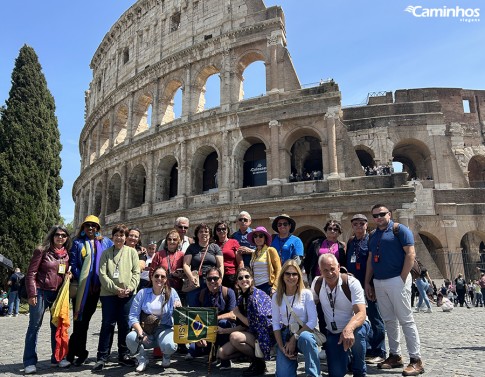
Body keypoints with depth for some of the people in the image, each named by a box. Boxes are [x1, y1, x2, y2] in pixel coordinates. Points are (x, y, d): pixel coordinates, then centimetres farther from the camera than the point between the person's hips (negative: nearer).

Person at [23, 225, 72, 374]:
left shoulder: (66, 254, 7)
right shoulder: (41, 251, -6)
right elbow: (31, 274, -8)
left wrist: (68, 275, -3)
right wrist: (32, 294, -13)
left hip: (58, 293, 5)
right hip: (41, 292, -5)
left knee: (57, 325, 11)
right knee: (34, 326, 2)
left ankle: (57, 357, 21)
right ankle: (30, 361, 9)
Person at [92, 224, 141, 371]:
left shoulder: (132, 251, 6)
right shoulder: (106, 253, 6)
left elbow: (136, 272, 3)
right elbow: (102, 274, -2)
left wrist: (130, 287, -12)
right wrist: (116, 289, -11)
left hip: (127, 294, 1)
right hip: (109, 293, 0)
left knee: (125, 325, 7)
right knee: (107, 324, 2)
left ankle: (124, 355, 20)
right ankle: (102, 357, 12)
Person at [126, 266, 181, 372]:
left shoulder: (171, 292, 0)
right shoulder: (142, 293, 1)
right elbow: (133, 316, -3)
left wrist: (178, 309, -28)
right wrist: (140, 332, -19)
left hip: (164, 328, -1)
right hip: (145, 329, 1)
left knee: (169, 346, -32)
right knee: (130, 338, -30)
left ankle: (166, 357, 10)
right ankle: (142, 359, 5)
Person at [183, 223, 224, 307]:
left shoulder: (215, 247, 12)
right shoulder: (192, 248, 14)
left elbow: (220, 265, 6)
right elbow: (186, 264, 4)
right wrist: (191, 277, -12)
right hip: (195, 283, 1)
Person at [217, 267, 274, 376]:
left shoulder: (257, 294, -16)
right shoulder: (241, 298, 8)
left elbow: (255, 323, -19)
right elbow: (244, 326, 7)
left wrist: (237, 314, -9)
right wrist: (224, 330, 3)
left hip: (263, 336, -8)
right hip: (251, 333, 8)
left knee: (234, 337, -31)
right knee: (221, 353, -3)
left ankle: (259, 362, -9)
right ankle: (252, 353, 10)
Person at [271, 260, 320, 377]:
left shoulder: (306, 294, -8)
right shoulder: (276, 297, 0)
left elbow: (313, 321, -13)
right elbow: (276, 324, 2)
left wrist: (294, 338, -17)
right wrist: (281, 347, -9)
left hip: (303, 332, -1)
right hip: (285, 334, 2)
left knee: (305, 338, -39)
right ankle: (293, 360, 14)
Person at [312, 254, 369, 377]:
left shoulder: (352, 283, -24)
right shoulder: (317, 284, -10)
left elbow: (361, 313, -33)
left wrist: (348, 328, -53)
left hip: (355, 326, -3)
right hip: (333, 333, 3)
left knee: (356, 333, -38)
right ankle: (345, 356, 26)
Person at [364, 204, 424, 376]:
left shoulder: (399, 230, -5)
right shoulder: (373, 236, 15)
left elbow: (410, 254, -11)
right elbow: (370, 260, 17)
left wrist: (402, 279, -14)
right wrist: (367, 283, 12)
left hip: (396, 280, -7)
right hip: (378, 283, 7)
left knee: (406, 320, -4)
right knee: (389, 321, 11)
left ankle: (416, 360, 3)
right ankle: (395, 356, 20)